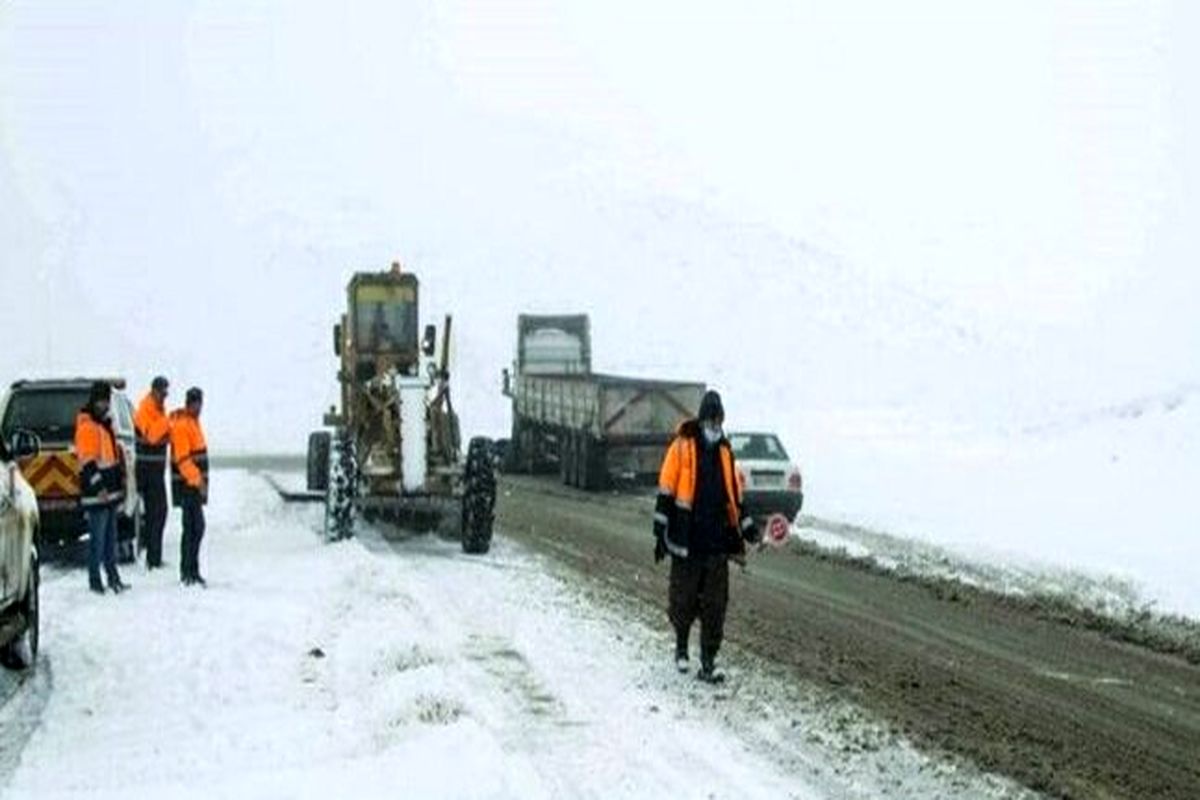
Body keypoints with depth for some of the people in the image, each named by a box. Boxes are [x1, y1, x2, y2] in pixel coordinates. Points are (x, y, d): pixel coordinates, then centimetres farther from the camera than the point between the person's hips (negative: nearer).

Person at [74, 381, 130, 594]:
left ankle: (113, 577, 23)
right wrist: (99, 486, -23)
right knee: (97, 538, -6)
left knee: (111, 537, 15)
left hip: (110, 491, 10)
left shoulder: (105, 423, 17)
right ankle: (94, 581, -1)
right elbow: (88, 461, -19)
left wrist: (120, 478, 22)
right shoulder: (86, 426, -12)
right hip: (96, 493, -10)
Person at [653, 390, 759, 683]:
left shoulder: (724, 452, 12)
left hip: (718, 544, 4)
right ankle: (681, 647, 31)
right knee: (683, 602, 6)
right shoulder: (682, 447, -4)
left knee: (715, 606, 1)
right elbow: (666, 494, -4)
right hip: (687, 543, -4)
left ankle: (708, 663, 4)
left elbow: (734, 496, 21)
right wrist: (661, 533, -7)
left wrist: (747, 527, 15)